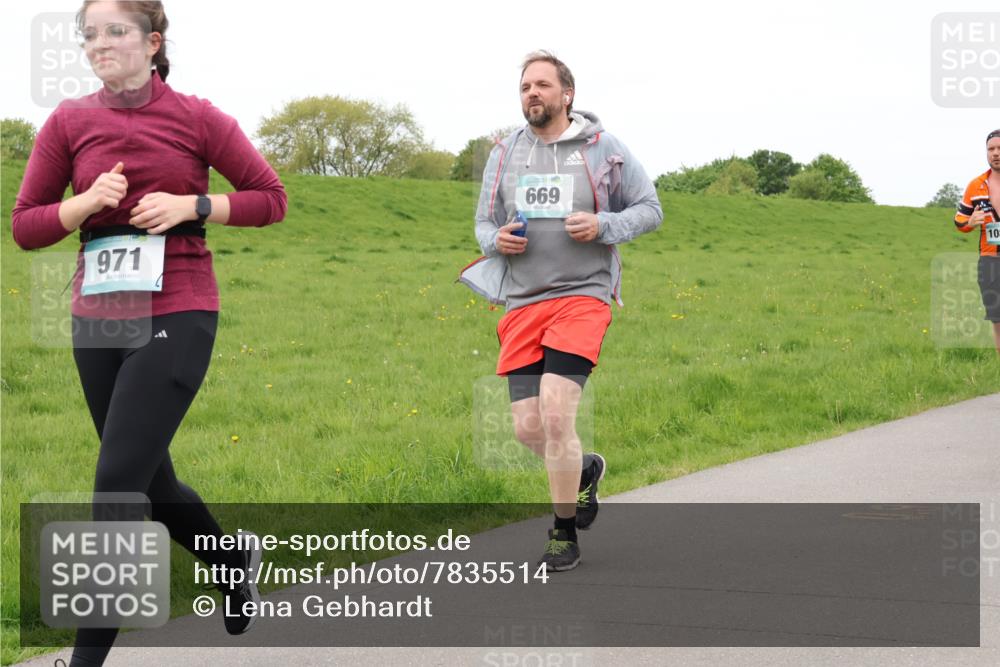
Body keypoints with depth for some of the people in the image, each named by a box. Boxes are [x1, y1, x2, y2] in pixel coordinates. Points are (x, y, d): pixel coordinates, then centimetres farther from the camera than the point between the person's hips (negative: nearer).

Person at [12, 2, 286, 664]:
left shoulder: (196, 117, -2)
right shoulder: (69, 122, 5)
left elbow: (271, 198, 4)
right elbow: (25, 226, 6)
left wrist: (191, 205, -11)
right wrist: (85, 202, -12)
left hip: (177, 317, -4)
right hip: (98, 320, 5)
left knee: (118, 480, -12)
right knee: (151, 482, 14)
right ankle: (235, 559, 43)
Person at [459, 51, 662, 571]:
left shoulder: (604, 150, 2)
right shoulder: (504, 155, 12)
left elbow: (650, 209, 8)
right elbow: (484, 222, 22)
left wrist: (603, 226, -11)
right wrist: (496, 239, -3)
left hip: (582, 295, -4)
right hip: (522, 301, 4)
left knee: (556, 413, -18)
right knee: (528, 428, 0)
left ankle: (564, 534, -2)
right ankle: (584, 470, 34)